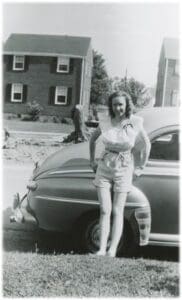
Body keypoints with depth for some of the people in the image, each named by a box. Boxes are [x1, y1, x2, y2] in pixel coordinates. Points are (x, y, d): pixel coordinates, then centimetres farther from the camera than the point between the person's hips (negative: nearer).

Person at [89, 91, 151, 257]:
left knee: (117, 212, 1)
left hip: (124, 170, -2)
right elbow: (93, 140, 17)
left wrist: (140, 167, 6)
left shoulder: (135, 124, -7)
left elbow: (146, 145, 4)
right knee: (105, 211, -1)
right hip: (104, 169, 2)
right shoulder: (105, 124, -1)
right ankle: (102, 249, 1)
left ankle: (112, 250, 1)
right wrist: (92, 160, 14)